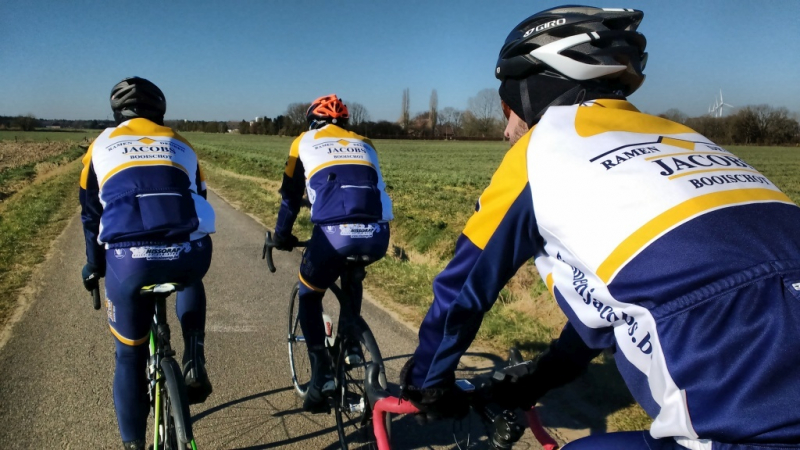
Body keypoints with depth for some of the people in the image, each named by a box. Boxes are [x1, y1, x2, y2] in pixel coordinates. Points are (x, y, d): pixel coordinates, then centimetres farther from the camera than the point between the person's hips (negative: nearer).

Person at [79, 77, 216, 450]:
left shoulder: (102, 146, 21)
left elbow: (91, 215, 24)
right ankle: (194, 363, 23)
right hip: (190, 255, 1)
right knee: (190, 280, 39)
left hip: (129, 260, 0)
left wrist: (94, 266, 37)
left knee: (130, 357, 21)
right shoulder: (180, 145, 24)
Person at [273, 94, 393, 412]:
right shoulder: (364, 144, 31)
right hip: (377, 235, 3)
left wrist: (282, 236, 40)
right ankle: (351, 344, 32)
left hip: (334, 233, -3)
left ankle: (321, 375, 11)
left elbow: (291, 196, 26)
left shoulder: (304, 142, 23)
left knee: (309, 297, 22)